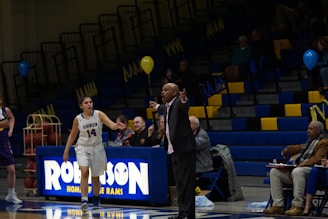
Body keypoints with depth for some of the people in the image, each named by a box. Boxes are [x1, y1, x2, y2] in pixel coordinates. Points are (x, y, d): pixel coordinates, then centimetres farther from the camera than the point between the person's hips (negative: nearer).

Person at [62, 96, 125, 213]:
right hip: (83, 147, -1)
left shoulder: (99, 114, -11)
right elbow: (72, 135, 7)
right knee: (84, 172, -24)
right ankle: (84, 200, -26)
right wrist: (66, 151, 6)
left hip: (97, 148, 1)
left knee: (95, 177, 11)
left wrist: (117, 125, -49)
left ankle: (96, 198, 37)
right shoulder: (78, 119, -7)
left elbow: (111, 124, -26)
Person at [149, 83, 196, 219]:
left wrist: (183, 99, -58)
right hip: (174, 149, 10)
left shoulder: (178, 103, -12)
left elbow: (185, 106, -36)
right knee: (179, 182, 13)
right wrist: (157, 107, 56)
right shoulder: (168, 106, 14)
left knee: (186, 181, -8)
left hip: (184, 148, -10)